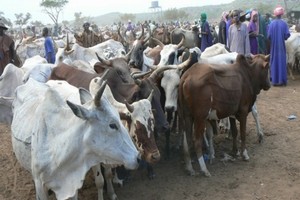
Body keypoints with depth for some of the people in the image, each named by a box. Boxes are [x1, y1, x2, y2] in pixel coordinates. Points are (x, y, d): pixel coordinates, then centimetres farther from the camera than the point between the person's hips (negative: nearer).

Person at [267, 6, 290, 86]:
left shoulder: (272, 23, -8)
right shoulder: (284, 23, -7)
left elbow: (269, 35, -10)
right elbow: (287, 34, -9)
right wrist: (283, 37, 13)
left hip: (274, 46, 0)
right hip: (281, 45, 0)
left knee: (274, 62, 6)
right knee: (282, 61, 7)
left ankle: (275, 80, 7)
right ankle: (282, 80, 7)